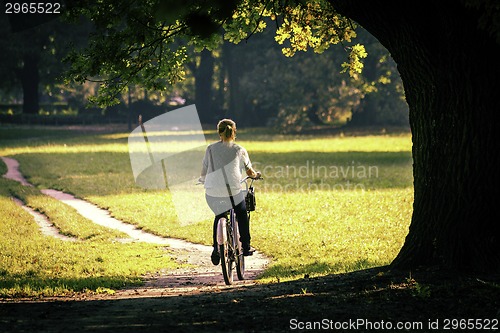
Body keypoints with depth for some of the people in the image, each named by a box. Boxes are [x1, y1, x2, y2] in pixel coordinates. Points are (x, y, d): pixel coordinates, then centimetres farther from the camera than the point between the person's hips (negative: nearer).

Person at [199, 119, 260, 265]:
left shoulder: (210, 149, 7)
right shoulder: (239, 150, 4)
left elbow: (204, 173, 11)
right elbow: (249, 172, 15)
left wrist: (202, 179, 34)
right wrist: (255, 175, 38)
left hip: (212, 193, 2)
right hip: (233, 192, -2)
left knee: (219, 216, 29)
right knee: (242, 215, 27)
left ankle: (216, 248, 16)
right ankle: (246, 247, 29)